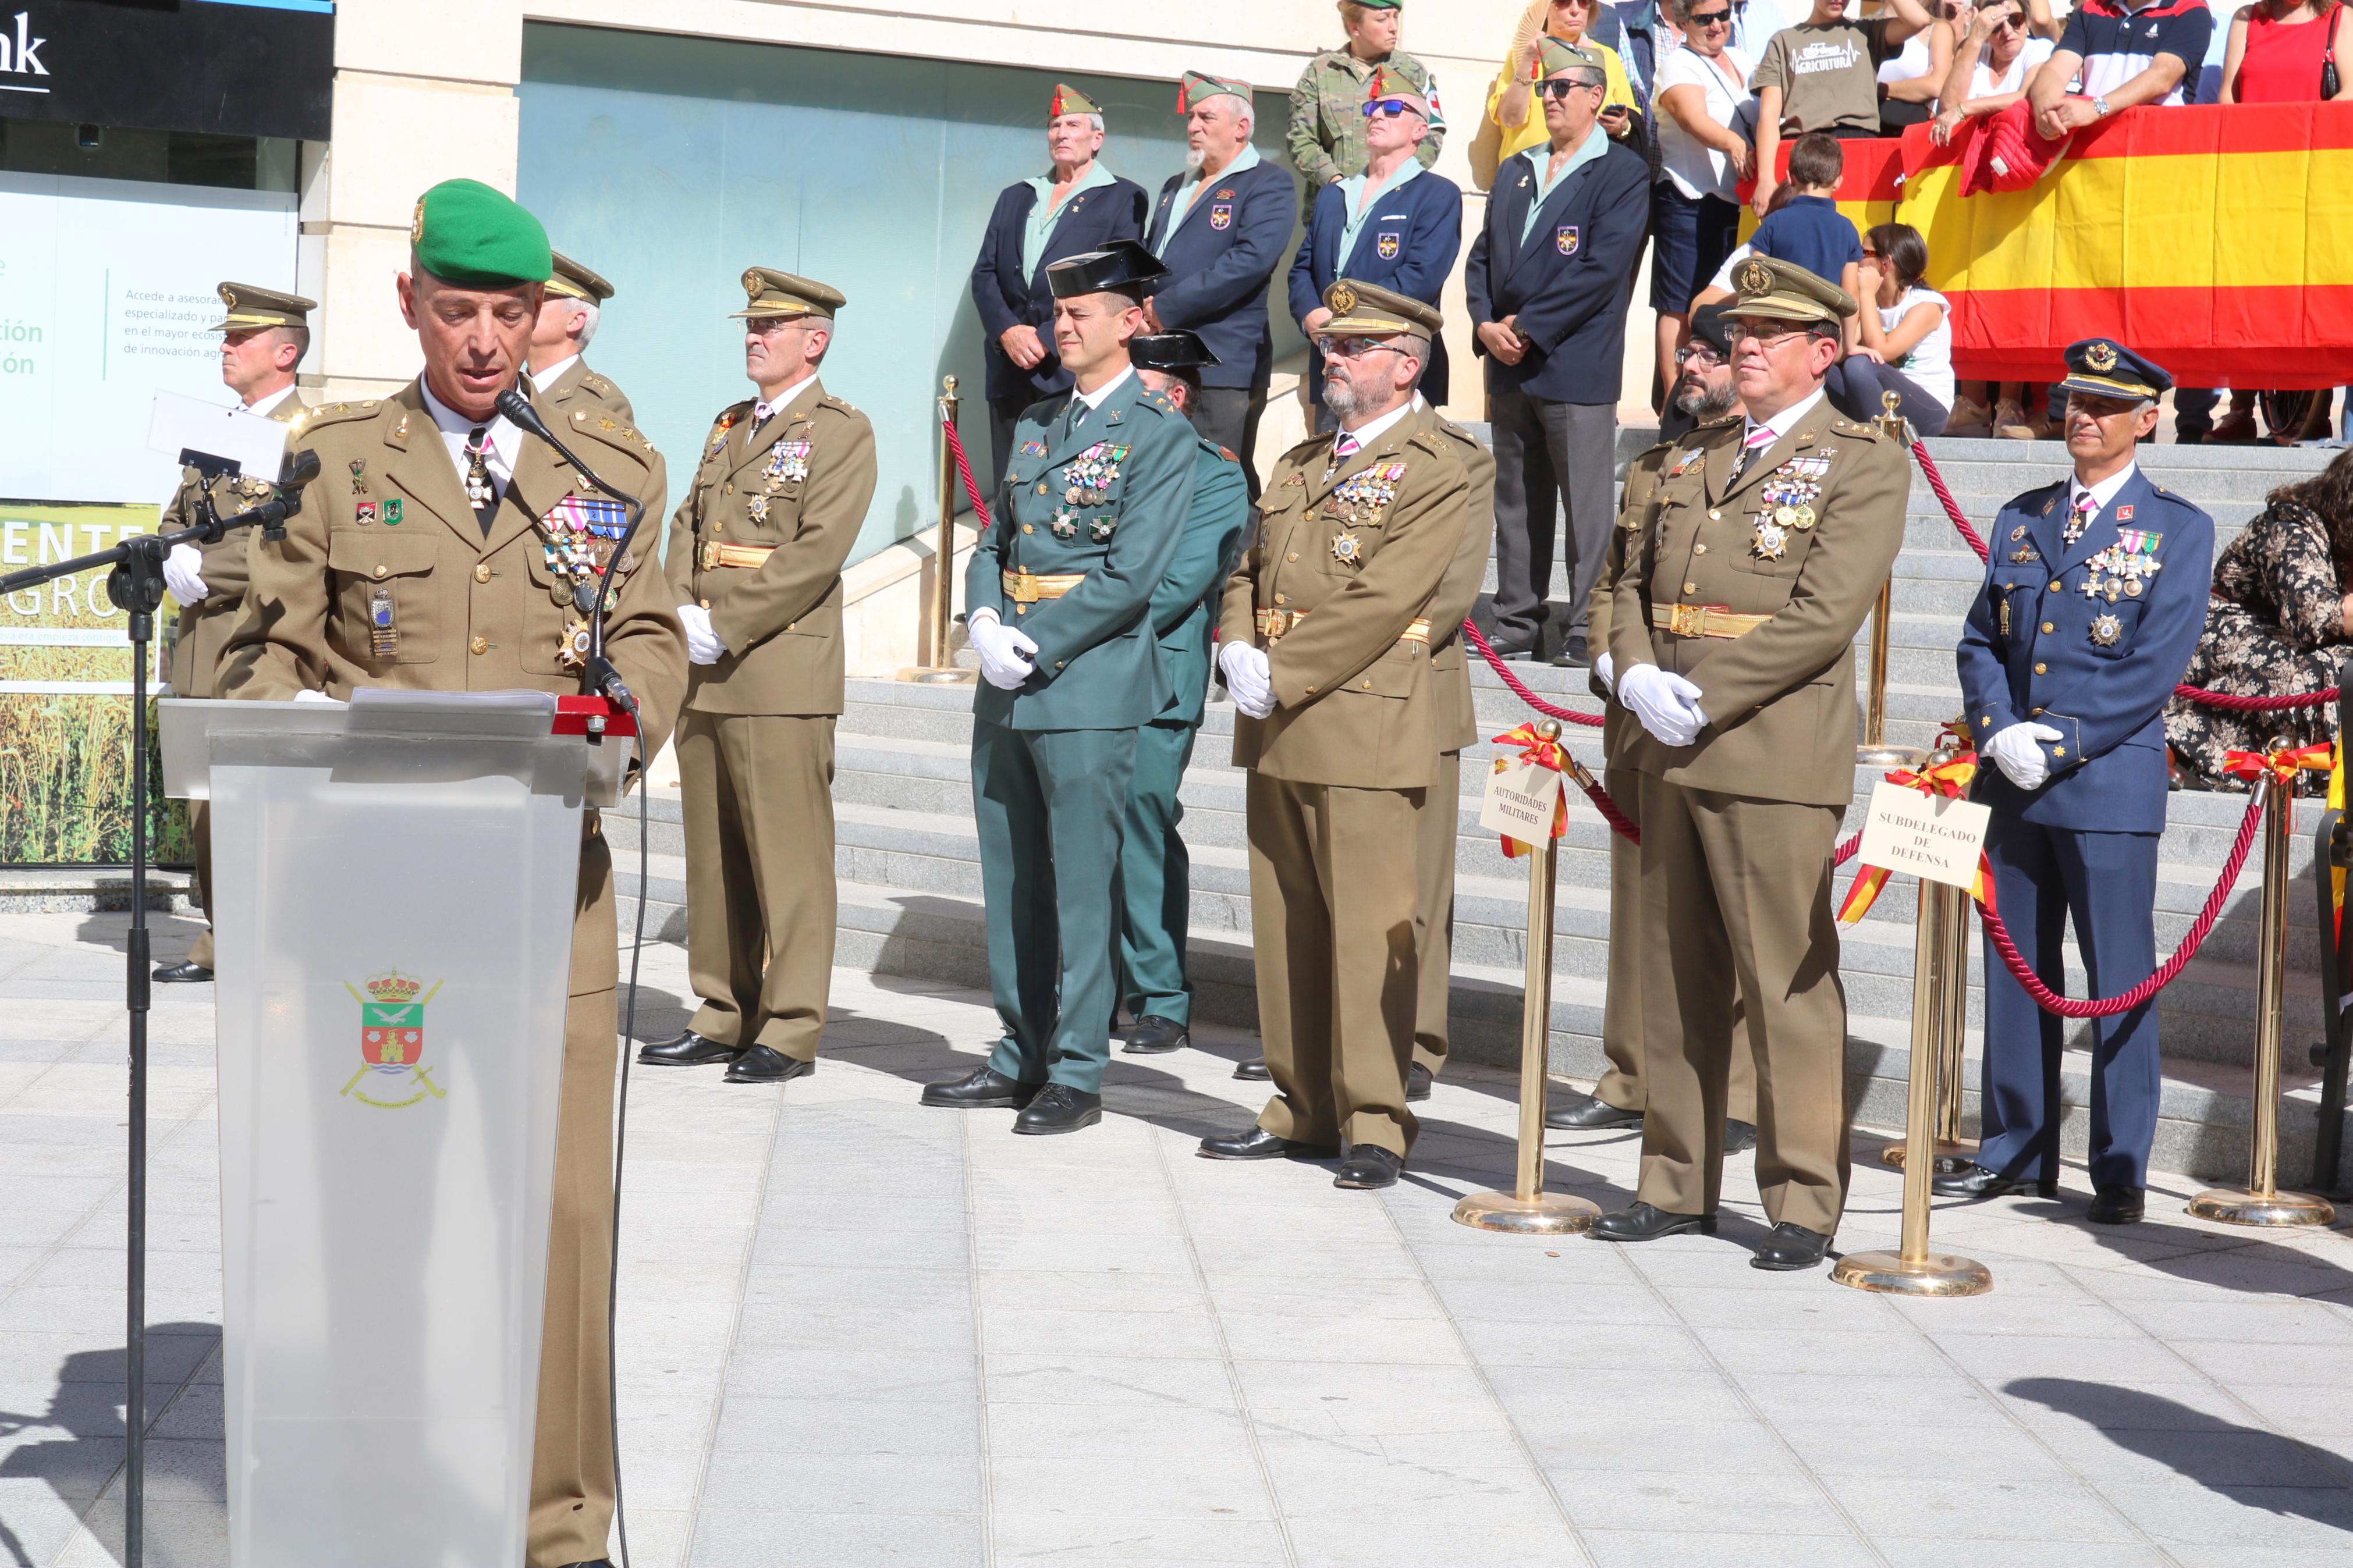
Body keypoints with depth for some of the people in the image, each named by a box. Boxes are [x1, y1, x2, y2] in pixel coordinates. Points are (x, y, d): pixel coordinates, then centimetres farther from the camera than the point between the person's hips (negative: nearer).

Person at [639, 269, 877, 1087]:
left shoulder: (841, 431, -3)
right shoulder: (728, 428, 20)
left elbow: (818, 551, -13)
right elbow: (687, 529, 17)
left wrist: (725, 626, -15)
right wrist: (683, 615, -2)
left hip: (782, 675, -7)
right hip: (705, 678, 7)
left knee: (788, 858, -5)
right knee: (714, 856, 10)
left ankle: (790, 1031, -1)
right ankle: (723, 1018, 17)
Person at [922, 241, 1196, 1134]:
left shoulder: (1161, 435, -6)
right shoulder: (1036, 424, 16)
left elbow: (1131, 576, -13)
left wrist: (1036, 648, -14)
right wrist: (984, 619, -3)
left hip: (1089, 687, -7)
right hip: (1007, 688, 7)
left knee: (1081, 885, -3)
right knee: (1011, 882, 12)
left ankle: (1077, 1074, 4)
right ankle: (1021, 1057, 21)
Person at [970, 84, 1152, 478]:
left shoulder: (1124, 198, 5)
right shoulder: (1014, 198, 22)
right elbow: (984, 274, 14)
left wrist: (1047, 338, -12)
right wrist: (1007, 333, -5)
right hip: (1011, 368, 5)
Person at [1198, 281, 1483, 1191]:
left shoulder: (1436, 470, -7)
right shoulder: (1301, 464, 19)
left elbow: (1383, 603, -16)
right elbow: (1248, 570, 20)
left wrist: (1281, 675, -15)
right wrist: (1239, 652, -1)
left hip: (1369, 734, -8)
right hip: (1279, 737, 8)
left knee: (1371, 934, -5)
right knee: (1286, 930, 11)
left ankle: (1376, 1124, 2)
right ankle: (1302, 1111, 20)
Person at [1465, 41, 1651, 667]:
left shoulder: (1622, 173, -4)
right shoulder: (1515, 173, 18)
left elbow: (1602, 269, -14)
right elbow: (1482, 257, 15)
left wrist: (1528, 328, -14)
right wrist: (1487, 325, -3)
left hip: (1576, 365, -7)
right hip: (1509, 364, 7)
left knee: (1586, 504, -3)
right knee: (1516, 502, 11)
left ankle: (1589, 631, 2)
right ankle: (1517, 622, 18)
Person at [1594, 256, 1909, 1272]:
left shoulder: (1863, 464, -4)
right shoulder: (1694, 462, 18)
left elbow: (1825, 614, -14)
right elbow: (1634, 586, 18)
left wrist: (1702, 697, -15)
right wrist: (1639, 679, -3)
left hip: (1776, 758, -7)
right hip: (1671, 755, 7)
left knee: (1788, 983, -5)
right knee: (1677, 981, 10)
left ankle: (1804, 1204, 2)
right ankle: (1678, 1186, 18)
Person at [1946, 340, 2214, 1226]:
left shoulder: (2177, 531, 0)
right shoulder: (2021, 520, 14)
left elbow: (2157, 665, -8)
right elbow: (1981, 639, 11)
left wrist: (2059, 744, -14)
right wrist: (1999, 733, -7)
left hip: (2111, 785, -5)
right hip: (2012, 784, 5)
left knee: (2119, 980, -1)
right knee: (2015, 973, 11)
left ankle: (2120, 1172, 7)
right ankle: (2015, 1152, 21)